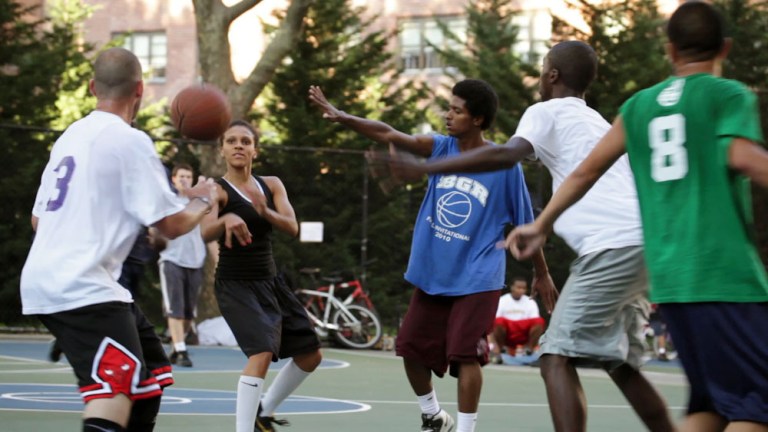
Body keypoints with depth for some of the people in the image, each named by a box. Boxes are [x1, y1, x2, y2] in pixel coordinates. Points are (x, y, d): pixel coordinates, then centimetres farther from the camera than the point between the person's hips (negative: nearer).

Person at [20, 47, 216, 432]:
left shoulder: (70, 135, 15)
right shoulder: (130, 141, -9)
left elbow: (38, 219, 22)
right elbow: (171, 225, -8)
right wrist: (202, 202, 12)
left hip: (46, 281, 9)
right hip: (83, 287, -9)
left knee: (152, 371, 17)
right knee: (118, 385, -22)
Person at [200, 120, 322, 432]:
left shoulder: (271, 185, 6)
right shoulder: (218, 190, -11)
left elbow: (292, 227, -8)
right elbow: (205, 233, -29)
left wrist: (265, 212, -29)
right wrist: (227, 219, -51)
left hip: (270, 282, 7)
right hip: (235, 285, -7)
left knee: (310, 355, 13)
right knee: (262, 353, -27)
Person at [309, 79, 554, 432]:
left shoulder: (504, 165, -10)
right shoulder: (441, 148, -1)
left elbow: (525, 223, -1)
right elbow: (389, 135, -13)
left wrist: (542, 274, 7)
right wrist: (341, 117, -26)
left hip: (476, 278, -5)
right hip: (431, 274, 5)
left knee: (463, 353, -12)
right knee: (412, 348, 9)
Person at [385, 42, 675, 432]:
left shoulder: (547, 112, 4)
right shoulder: (597, 123, 29)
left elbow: (507, 154, -16)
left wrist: (424, 168, -16)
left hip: (613, 246, -9)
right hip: (639, 243, 9)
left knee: (557, 358, -9)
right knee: (619, 363, 20)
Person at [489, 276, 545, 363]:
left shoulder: (530, 302, 4)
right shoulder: (502, 301, -4)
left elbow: (536, 324, -3)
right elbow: (493, 323, -12)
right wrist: (495, 345, -25)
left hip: (524, 337, 2)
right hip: (506, 336, -2)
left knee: (539, 321, -24)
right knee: (499, 321, -34)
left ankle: (529, 348, -10)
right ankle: (498, 351, -13)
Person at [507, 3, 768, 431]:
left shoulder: (639, 106, 16)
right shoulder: (729, 94, 0)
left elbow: (587, 171, 21)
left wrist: (542, 225, 33)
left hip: (669, 277, 7)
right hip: (723, 271, -7)